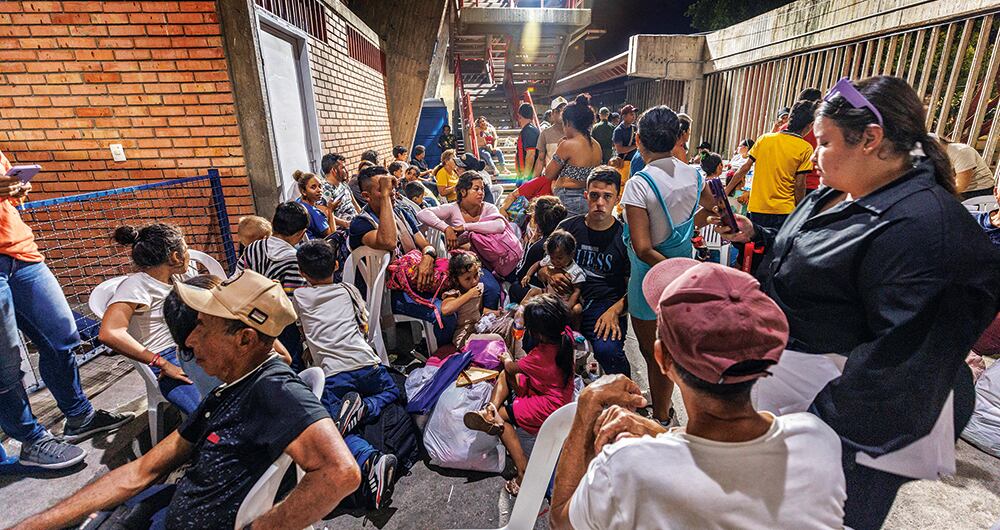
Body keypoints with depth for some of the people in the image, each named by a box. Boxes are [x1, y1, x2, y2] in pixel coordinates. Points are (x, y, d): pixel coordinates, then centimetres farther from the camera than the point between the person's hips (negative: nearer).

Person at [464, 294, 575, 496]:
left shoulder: (540, 356, -30)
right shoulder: (566, 334, -14)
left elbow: (512, 367, -9)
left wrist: (506, 359, 11)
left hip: (549, 406, -9)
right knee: (505, 375, 6)